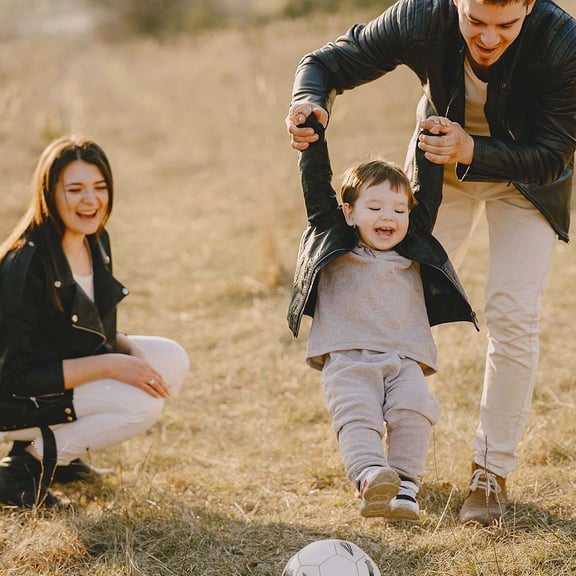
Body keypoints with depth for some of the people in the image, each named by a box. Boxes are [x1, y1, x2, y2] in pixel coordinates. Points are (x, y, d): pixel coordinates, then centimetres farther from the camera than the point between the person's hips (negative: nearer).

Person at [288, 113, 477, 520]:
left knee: (414, 411, -22)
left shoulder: (413, 252, 22)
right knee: (356, 414, -25)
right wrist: (313, 134, 8)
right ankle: (371, 479, -41)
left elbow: (430, 197, 26)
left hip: (404, 360, 2)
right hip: (346, 359, -2)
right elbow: (317, 187, 11)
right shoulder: (334, 242, 14)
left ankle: (405, 486, -25)